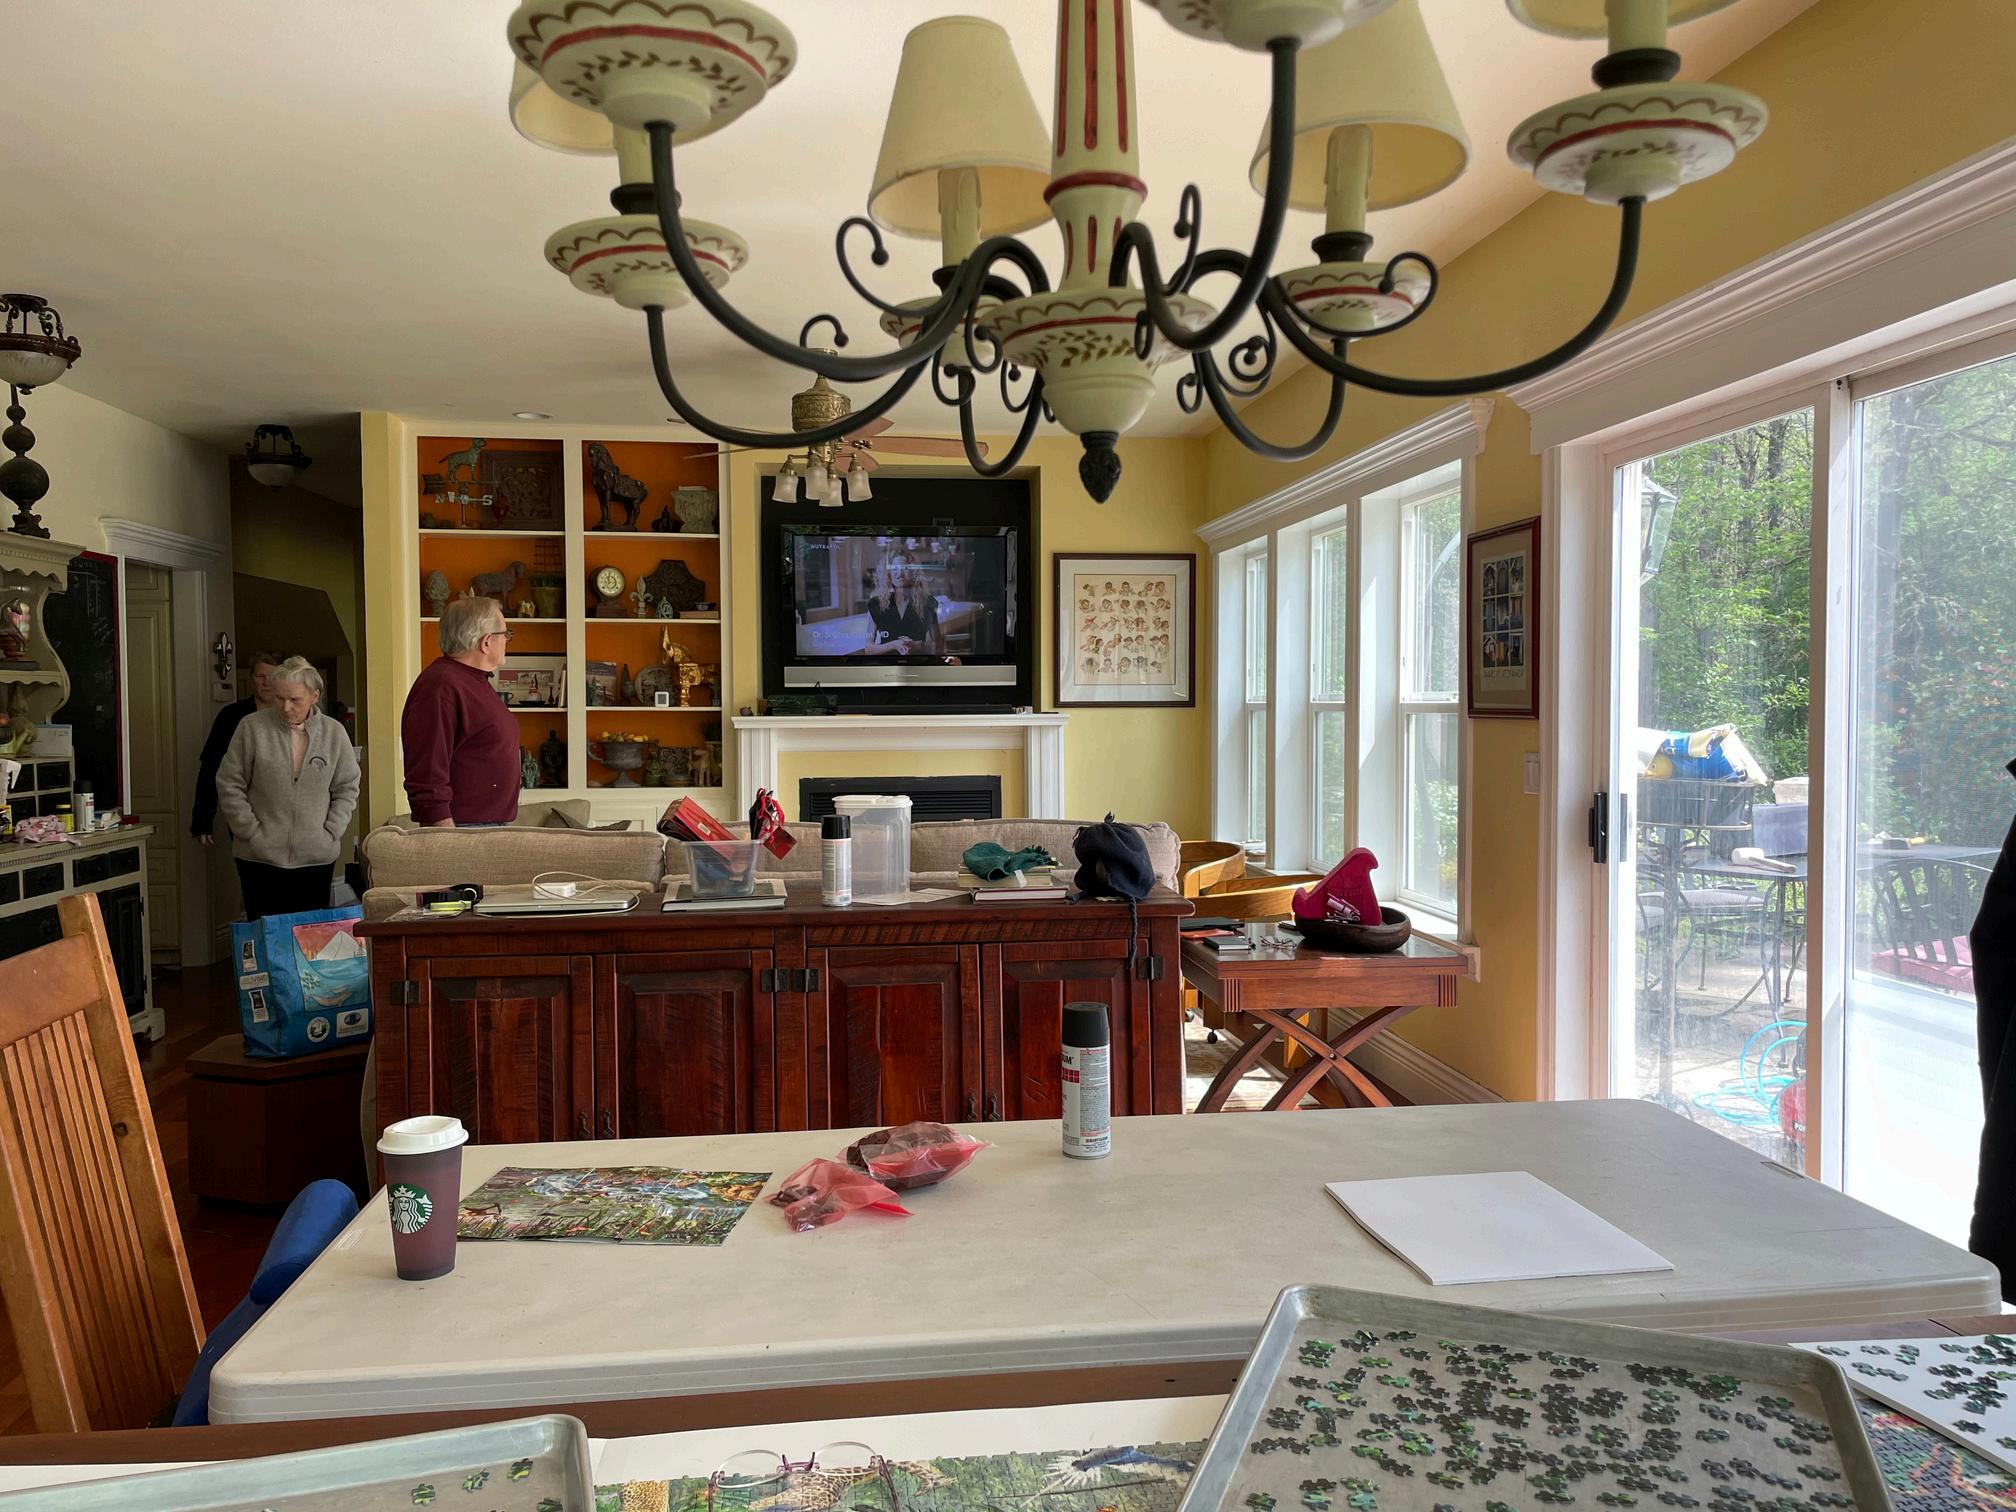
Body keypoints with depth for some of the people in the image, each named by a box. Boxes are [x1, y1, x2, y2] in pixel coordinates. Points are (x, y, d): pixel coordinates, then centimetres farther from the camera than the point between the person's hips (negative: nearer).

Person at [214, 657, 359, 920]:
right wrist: (252, 832, -5)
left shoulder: (334, 733, 4)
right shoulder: (251, 727, -1)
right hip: (260, 858, -1)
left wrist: (331, 832, 0)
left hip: (316, 857, 1)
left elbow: (347, 789, 11)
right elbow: (229, 785, 2)